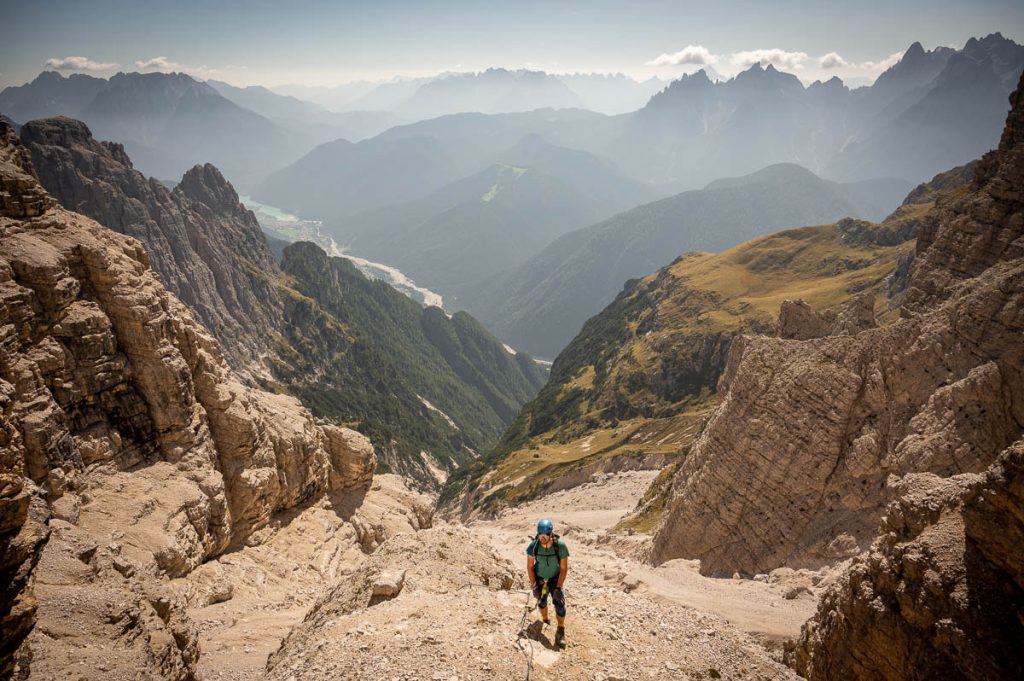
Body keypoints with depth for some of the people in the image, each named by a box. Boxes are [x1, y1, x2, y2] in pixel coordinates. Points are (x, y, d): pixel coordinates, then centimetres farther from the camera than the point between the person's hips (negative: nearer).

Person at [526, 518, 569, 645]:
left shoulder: (561, 546, -32)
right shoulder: (533, 546, -28)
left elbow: (564, 568, -21)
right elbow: (529, 566, -13)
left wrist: (558, 588, -23)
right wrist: (534, 586, -14)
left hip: (555, 579, -1)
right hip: (539, 578, 1)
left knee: (559, 604, -10)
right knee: (542, 602, 13)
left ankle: (561, 630, 10)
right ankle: (545, 621, 44)